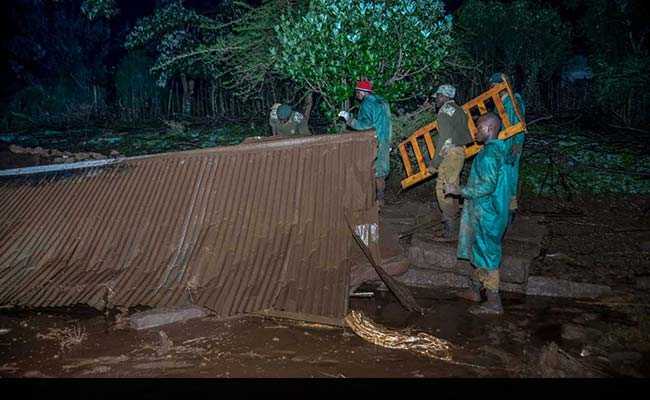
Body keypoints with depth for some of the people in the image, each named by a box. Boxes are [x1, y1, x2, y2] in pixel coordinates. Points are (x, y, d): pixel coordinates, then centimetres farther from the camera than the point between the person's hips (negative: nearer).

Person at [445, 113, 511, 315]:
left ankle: (494, 302, 6)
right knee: (478, 251, 20)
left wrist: (459, 190, -19)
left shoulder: (489, 153, -22)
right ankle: (474, 290, 34)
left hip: (486, 213, -10)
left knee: (486, 255, -2)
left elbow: (487, 186, -27)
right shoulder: (498, 149, 11)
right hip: (484, 211, 10)